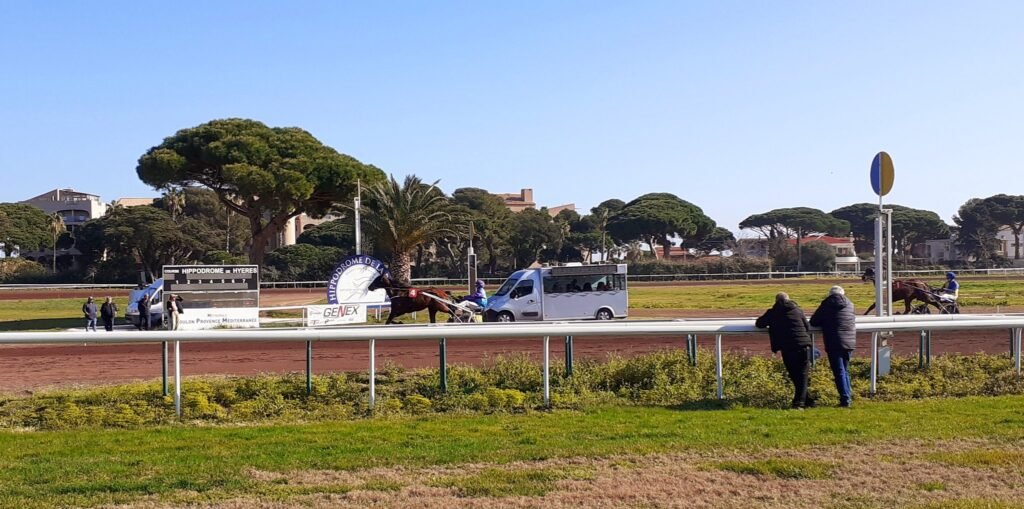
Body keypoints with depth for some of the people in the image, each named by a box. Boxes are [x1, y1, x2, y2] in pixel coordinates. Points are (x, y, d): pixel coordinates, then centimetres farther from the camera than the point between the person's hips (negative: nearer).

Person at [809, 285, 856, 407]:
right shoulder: (850, 305, 9)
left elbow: (813, 322, 3)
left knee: (839, 372, -3)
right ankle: (848, 396, 14)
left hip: (834, 344, -4)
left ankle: (845, 399, -9)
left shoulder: (826, 305, -3)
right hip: (849, 342, 4)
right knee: (845, 371, 17)